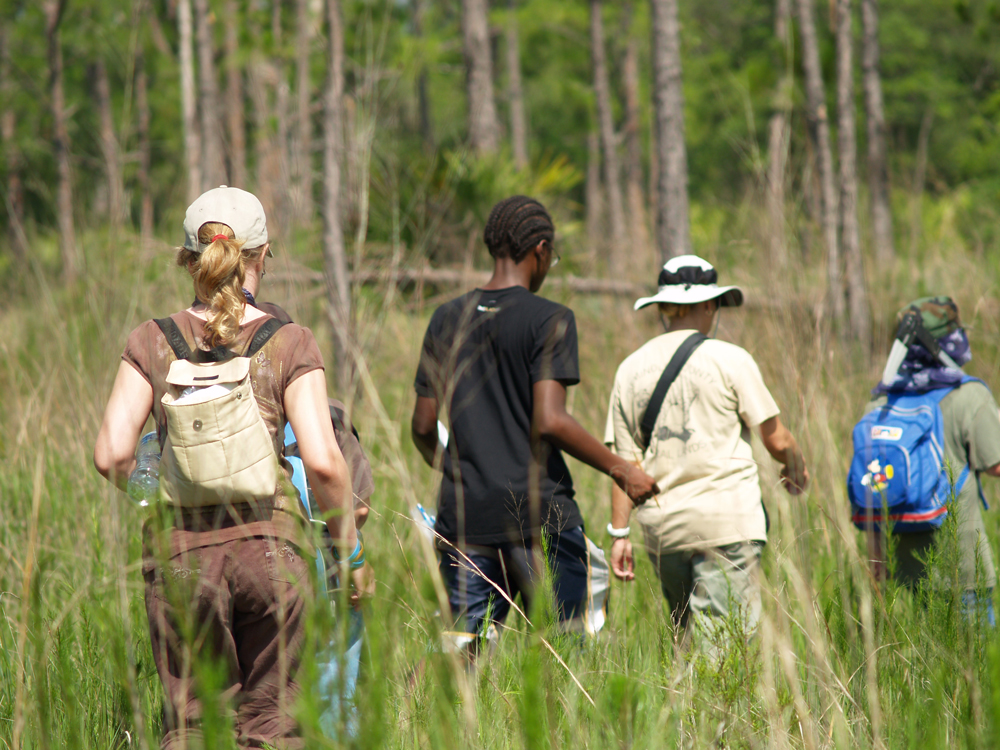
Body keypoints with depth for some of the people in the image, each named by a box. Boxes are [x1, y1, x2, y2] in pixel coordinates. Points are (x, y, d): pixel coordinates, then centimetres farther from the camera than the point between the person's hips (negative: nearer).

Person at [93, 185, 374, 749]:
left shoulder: (152, 344, 3)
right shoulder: (290, 345, -2)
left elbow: (111, 454, -5)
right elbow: (323, 461, -10)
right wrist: (350, 547, 2)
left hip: (180, 553, 1)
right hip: (270, 543, -1)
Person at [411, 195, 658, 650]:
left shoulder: (447, 321, 9)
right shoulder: (549, 321, -7)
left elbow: (423, 428, 10)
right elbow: (550, 422, -16)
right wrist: (620, 470, -5)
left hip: (463, 514, 5)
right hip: (539, 513, -4)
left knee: (463, 646, 5)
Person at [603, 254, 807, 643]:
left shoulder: (631, 368, 8)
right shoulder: (729, 359, -4)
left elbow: (624, 461, 7)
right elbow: (777, 440, 0)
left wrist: (619, 533, 11)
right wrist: (796, 468, 21)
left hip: (660, 525, 5)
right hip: (726, 520, -5)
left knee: (686, 636, 16)